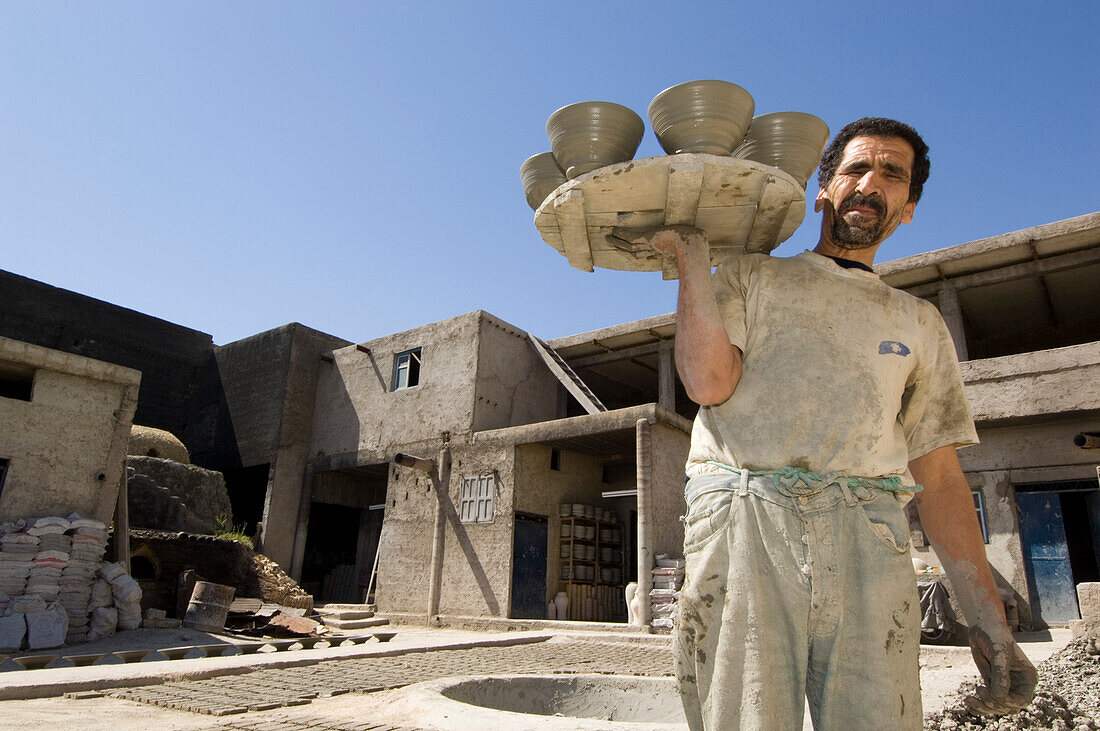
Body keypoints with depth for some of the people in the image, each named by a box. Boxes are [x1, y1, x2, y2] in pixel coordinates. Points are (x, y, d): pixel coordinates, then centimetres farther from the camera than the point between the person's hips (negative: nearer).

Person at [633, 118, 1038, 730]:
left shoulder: (920, 322, 23)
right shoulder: (752, 277, 17)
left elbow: (939, 475, 17)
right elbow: (709, 382, -2)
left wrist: (989, 620, 9)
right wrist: (693, 257, 0)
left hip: (868, 541, 3)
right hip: (743, 523, -2)